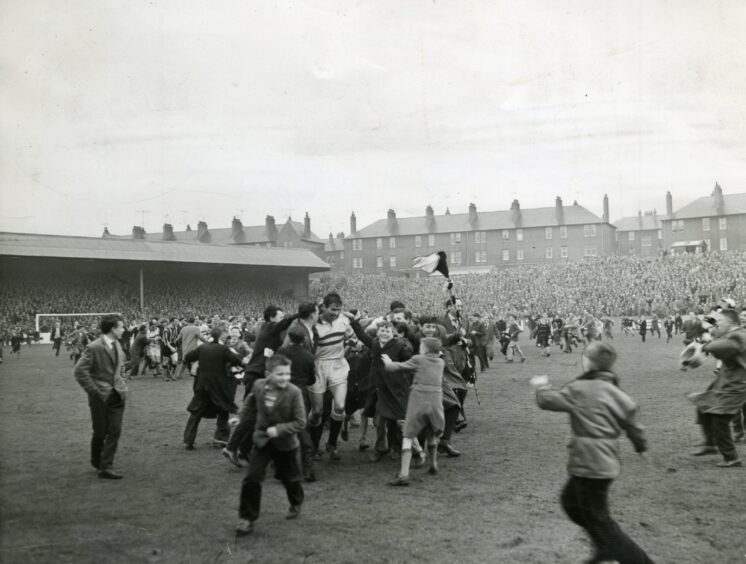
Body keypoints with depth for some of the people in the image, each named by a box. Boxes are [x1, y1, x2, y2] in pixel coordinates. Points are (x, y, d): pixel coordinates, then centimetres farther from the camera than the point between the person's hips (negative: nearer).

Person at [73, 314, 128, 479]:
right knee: (100, 432, 6)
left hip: (117, 395, 6)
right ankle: (96, 461, 31)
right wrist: (93, 390, -14)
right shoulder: (94, 348, -16)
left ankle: (106, 467, 6)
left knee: (115, 431, 0)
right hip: (100, 396, -6)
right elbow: (79, 371, -18)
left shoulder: (117, 345, 9)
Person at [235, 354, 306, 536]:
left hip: (285, 444, -2)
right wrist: (242, 418, 18)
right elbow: (250, 405, 13)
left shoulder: (294, 393, -23)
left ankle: (296, 504, 47)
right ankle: (247, 518, 6)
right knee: (251, 479, -7)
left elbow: (300, 422, -22)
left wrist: (279, 429, -28)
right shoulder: (258, 386, -12)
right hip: (262, 440, 2)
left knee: (290, 478, 17)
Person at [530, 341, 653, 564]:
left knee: (598, 519, 2)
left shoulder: (579, 389, -15)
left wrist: (541, 385, 10)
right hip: (606, 461, 8)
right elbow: (631, 419, 10)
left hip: (590, 464, -8)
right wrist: (641, 444, 27)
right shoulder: (615, 392, 4)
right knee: (571, 500, 26)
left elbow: (547, 400, -11)